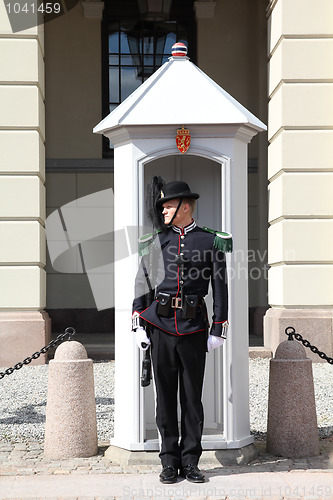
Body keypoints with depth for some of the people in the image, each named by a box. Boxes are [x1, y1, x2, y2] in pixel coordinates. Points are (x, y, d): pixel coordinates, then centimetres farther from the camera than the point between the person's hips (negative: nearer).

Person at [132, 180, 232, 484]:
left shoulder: (211, 241, 4)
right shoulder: (155, 242, 10)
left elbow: (220, 288, 4)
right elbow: (141, 285, 11)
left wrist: (218, 330, -1)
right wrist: (138, 326, 3)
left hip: (194, 327, -1)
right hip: (161, 325, 2)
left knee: (192, 395, 4)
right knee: (165, 395, 4)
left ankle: (190, 461, 14)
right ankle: (170, 462, 13)